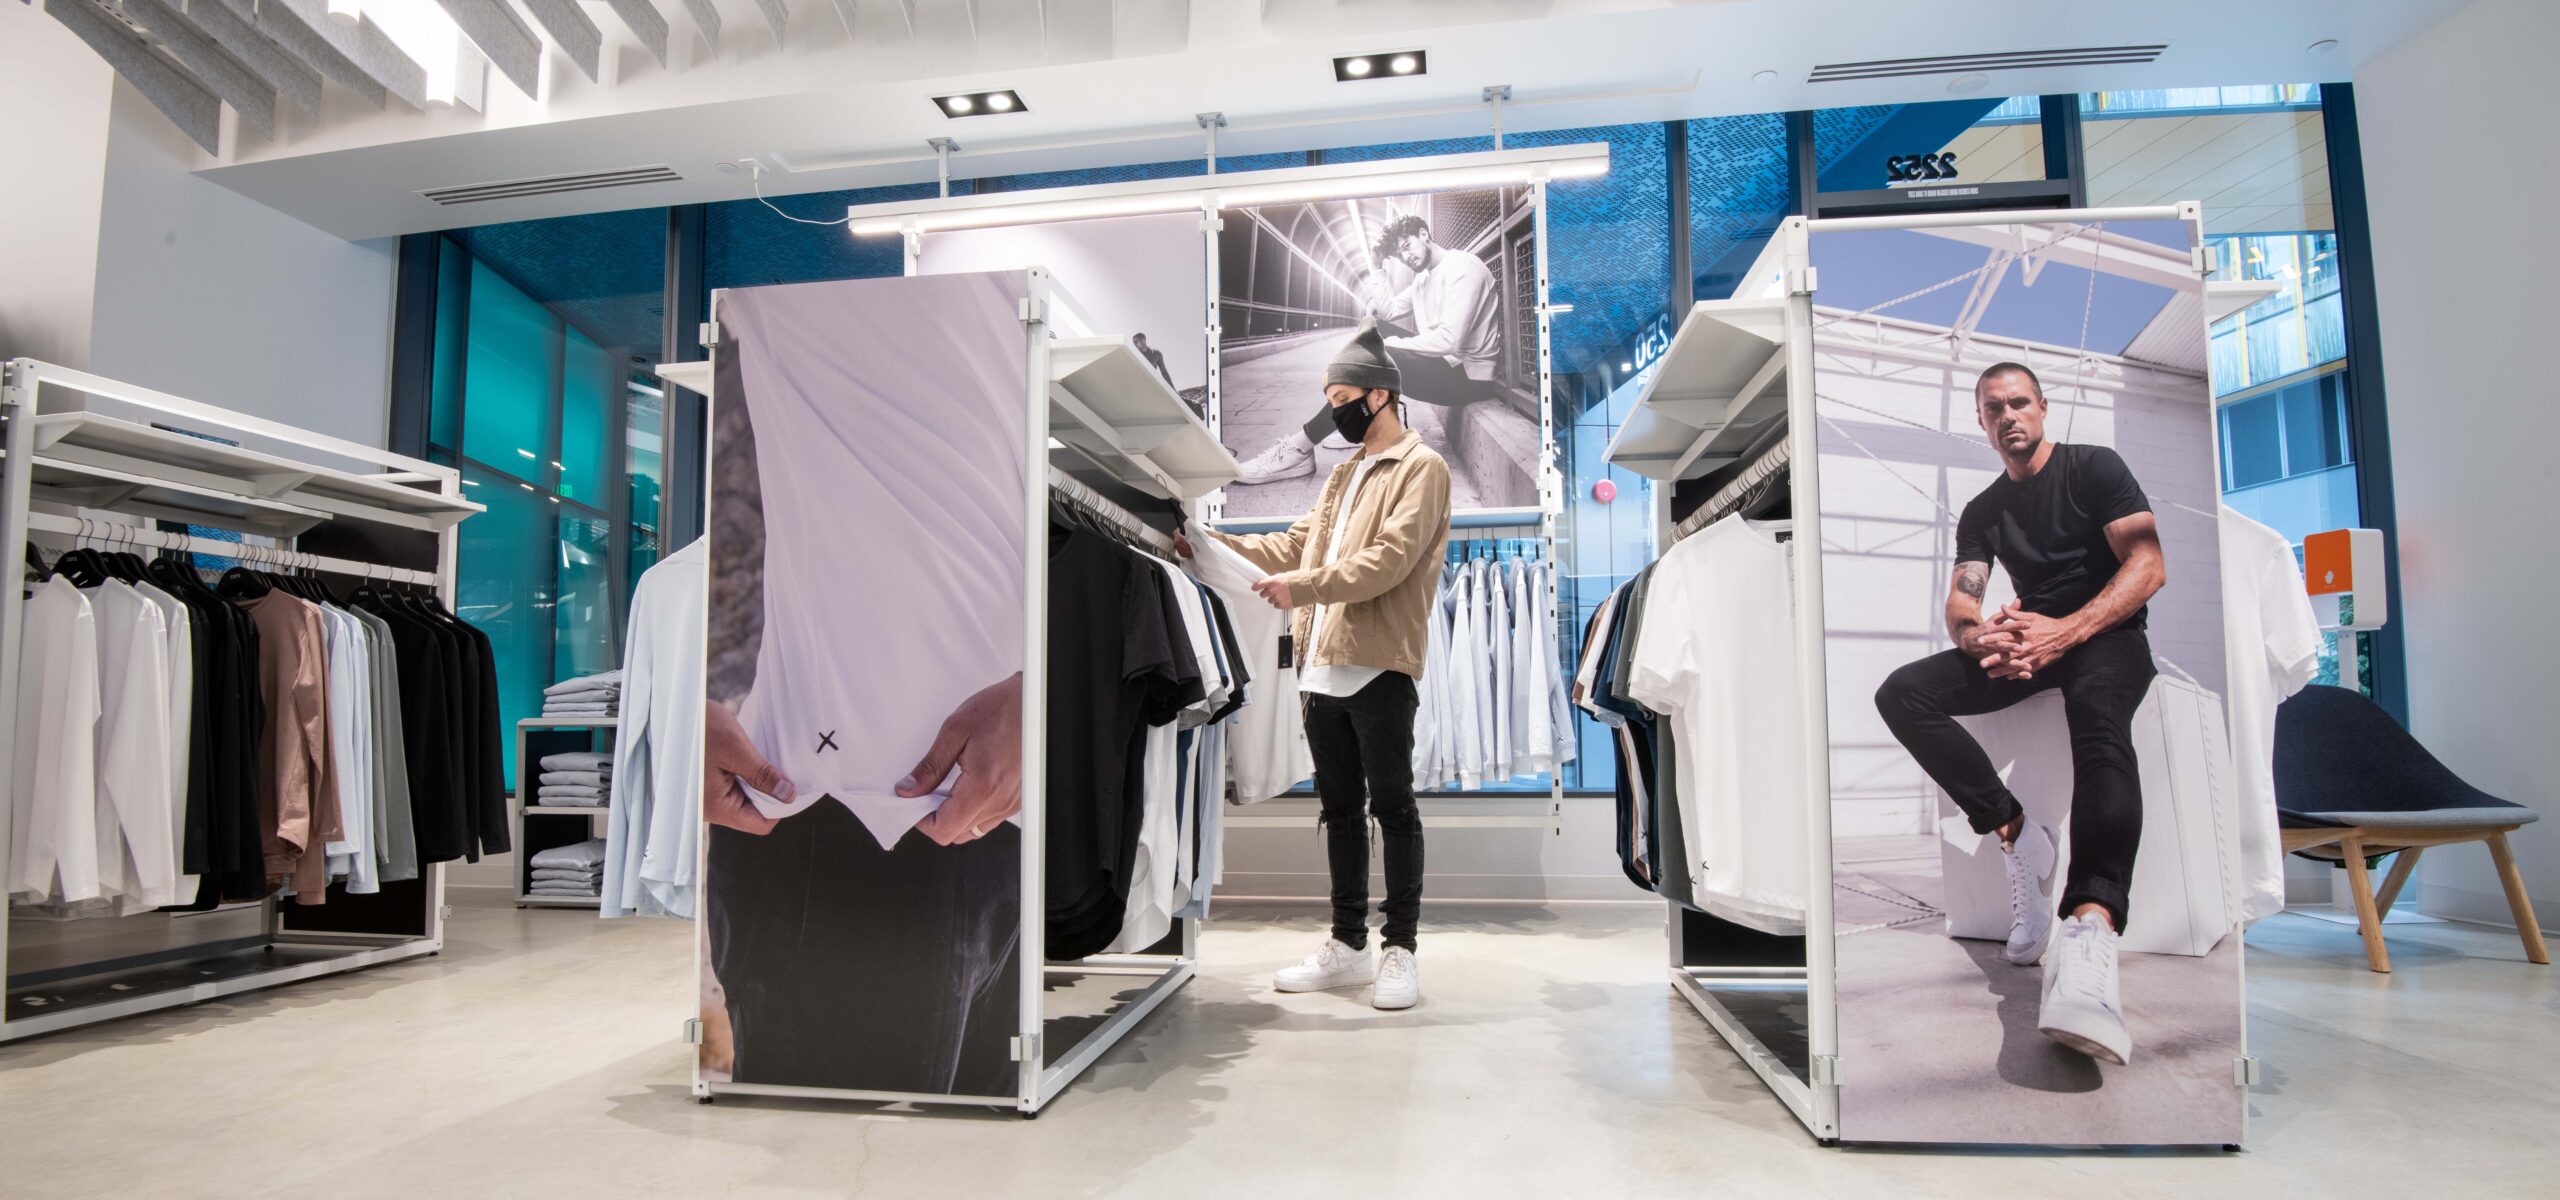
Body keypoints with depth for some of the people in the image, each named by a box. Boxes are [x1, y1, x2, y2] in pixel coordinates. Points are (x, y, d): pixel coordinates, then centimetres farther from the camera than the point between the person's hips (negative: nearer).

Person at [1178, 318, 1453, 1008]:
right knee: (1340, 807, 12)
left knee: (1391, 805, 0)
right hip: (1324, 666, 8)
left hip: (1380, 667, -8)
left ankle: (1399, 950, 9)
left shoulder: (1421, 468, -2)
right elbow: (1293, 545, 19)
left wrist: (1303, 586, -20)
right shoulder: (1345, 475, 24)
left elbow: (1390, 560, -16)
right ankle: (1348, 945, 22)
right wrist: (1211, 544, 10)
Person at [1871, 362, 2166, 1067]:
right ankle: (2016, 836, -22)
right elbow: (1959, 604, 4)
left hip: (2106, 633, -5)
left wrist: (2067, 631, -27)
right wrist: (1979, 635, -23)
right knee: (1903, 693, -19)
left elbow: (2149, 566, -9)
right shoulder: (1982, 511, 17)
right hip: (2028, 640, 5)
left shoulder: (2093, 467, 3)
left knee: (2099, 721, -40)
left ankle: (2090, 932, -62)